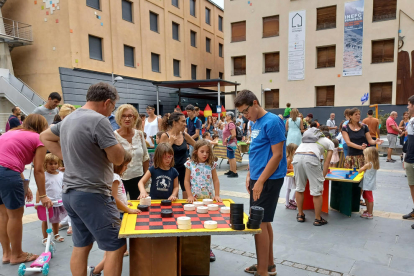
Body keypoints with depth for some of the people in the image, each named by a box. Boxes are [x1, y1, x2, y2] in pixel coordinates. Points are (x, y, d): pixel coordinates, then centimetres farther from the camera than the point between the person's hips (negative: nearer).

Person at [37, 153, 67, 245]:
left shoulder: (61, 175, 2)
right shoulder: (44, 176, -11)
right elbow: (39, 189, -10)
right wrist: (37, 202, -16)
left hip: (58, 203, 4)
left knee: (56, 220, 20)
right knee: (45, 220, 10)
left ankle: (56, 235, 38)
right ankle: (45, 238, 23)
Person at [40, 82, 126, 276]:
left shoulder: (68, 118, 10)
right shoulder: (99, 120, -18)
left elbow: (44, 137, 25)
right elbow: (117, 158, -16)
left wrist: (67, 157, 15)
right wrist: (114, 140, 2)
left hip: (70, 193, 9)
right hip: (92, 194, -9)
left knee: (81, 246, 18)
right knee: (116, 246, 0)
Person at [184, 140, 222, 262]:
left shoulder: (211, 165, 1)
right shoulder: (190, 164, -3)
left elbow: (216, 180, 4)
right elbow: (187, 181, -1)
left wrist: (217, 195, -3)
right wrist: (190, 195, -8)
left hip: (209, 198, 1)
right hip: (195, 198, -1)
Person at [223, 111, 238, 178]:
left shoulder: (231, 124, -18)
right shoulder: (228, 124, 14)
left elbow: (233, 134, -25)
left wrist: (227, 139, -18)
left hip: (231, 143, -11)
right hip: (229, 143, 11)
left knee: (232, 158, -7)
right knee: (229, 157, 17)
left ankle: (235, 173, -3)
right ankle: (231, 170, 28)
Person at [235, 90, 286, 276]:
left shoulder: (272, 122, -15)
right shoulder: (255, 123, 12)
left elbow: (277, 155, -19)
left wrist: (260, 181, -18)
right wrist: (250, 175, 10)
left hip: (268, 180, -9)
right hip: (258, 178, 9)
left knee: (259, 223, -3)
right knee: (264, 222, 16)